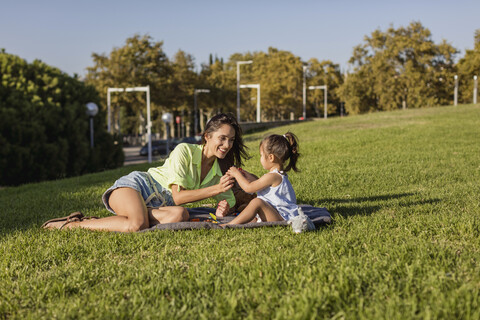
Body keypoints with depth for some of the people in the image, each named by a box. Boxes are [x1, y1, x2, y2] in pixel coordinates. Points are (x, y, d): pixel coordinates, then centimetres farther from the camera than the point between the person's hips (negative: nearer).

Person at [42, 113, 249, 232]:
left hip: (156, 206, 6)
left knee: (180, 215, -30)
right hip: (134, 186, -6)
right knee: (138, 224, -39)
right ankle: (72, 224, -17)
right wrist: (216, 188, -18)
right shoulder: (184, 151, -11)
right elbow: (178, 196, -17)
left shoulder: (218, 172, 9)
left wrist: (223, 208, -8)